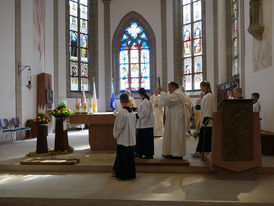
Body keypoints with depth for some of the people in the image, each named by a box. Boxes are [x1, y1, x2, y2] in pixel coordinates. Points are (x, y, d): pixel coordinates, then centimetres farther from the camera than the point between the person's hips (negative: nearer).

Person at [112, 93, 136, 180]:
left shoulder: (121, 113, -18)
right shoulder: (132, 113, 2)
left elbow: (118, 127, -14)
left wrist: (115, 136, 2)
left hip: (122, 140, -6)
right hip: (131, 139, 6)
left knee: (123, 157, 6)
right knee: (130, 156, 15)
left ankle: (123, 174, 17)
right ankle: (131, 174, 26)